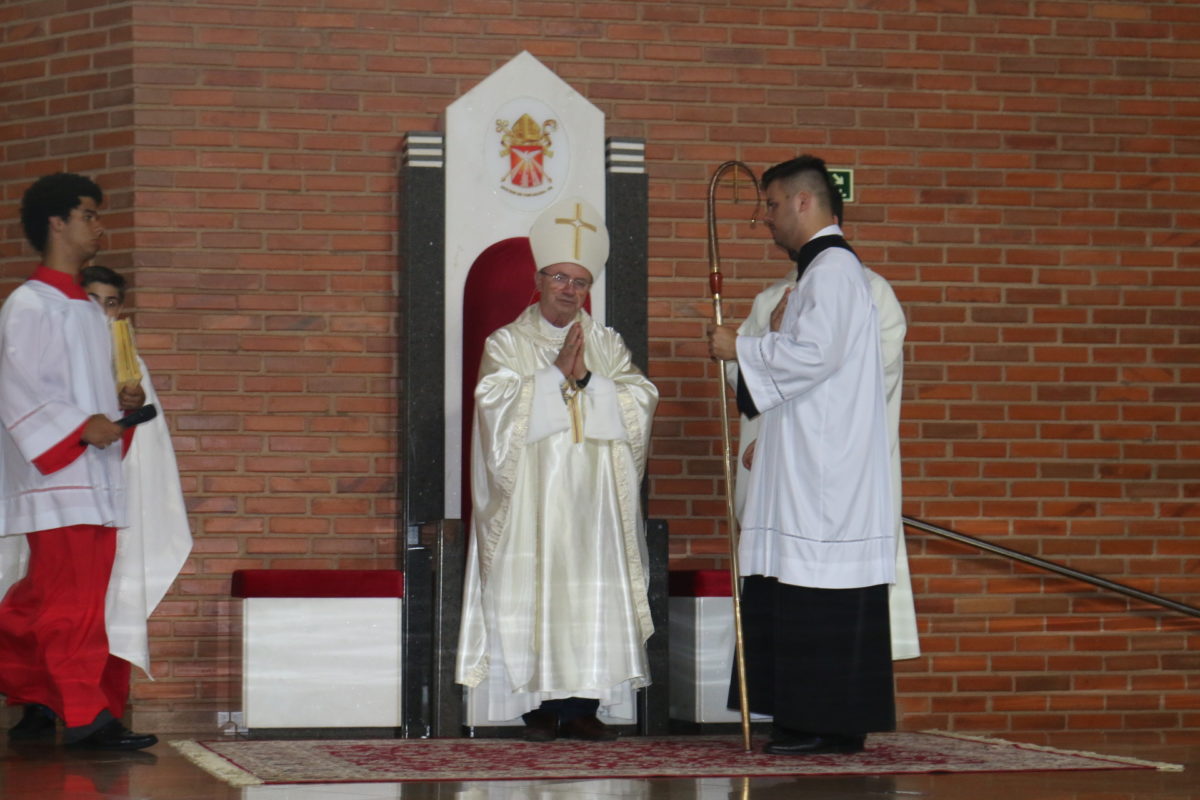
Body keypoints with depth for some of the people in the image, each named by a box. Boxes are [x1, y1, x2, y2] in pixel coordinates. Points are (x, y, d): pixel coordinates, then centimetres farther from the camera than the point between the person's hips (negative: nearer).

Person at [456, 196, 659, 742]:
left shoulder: (608, 345, 14)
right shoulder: (507, 344, 7)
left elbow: (640, 404, 1)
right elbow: (500, 405, -9)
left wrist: (586, 377, -10)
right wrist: (557, 375, -12)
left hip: (594, 498, 2)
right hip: (530, 496, -2)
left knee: (593, 595, -3)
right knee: (534, 591, -7)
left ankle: (583, 707, 0)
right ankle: (540, 706, -3)